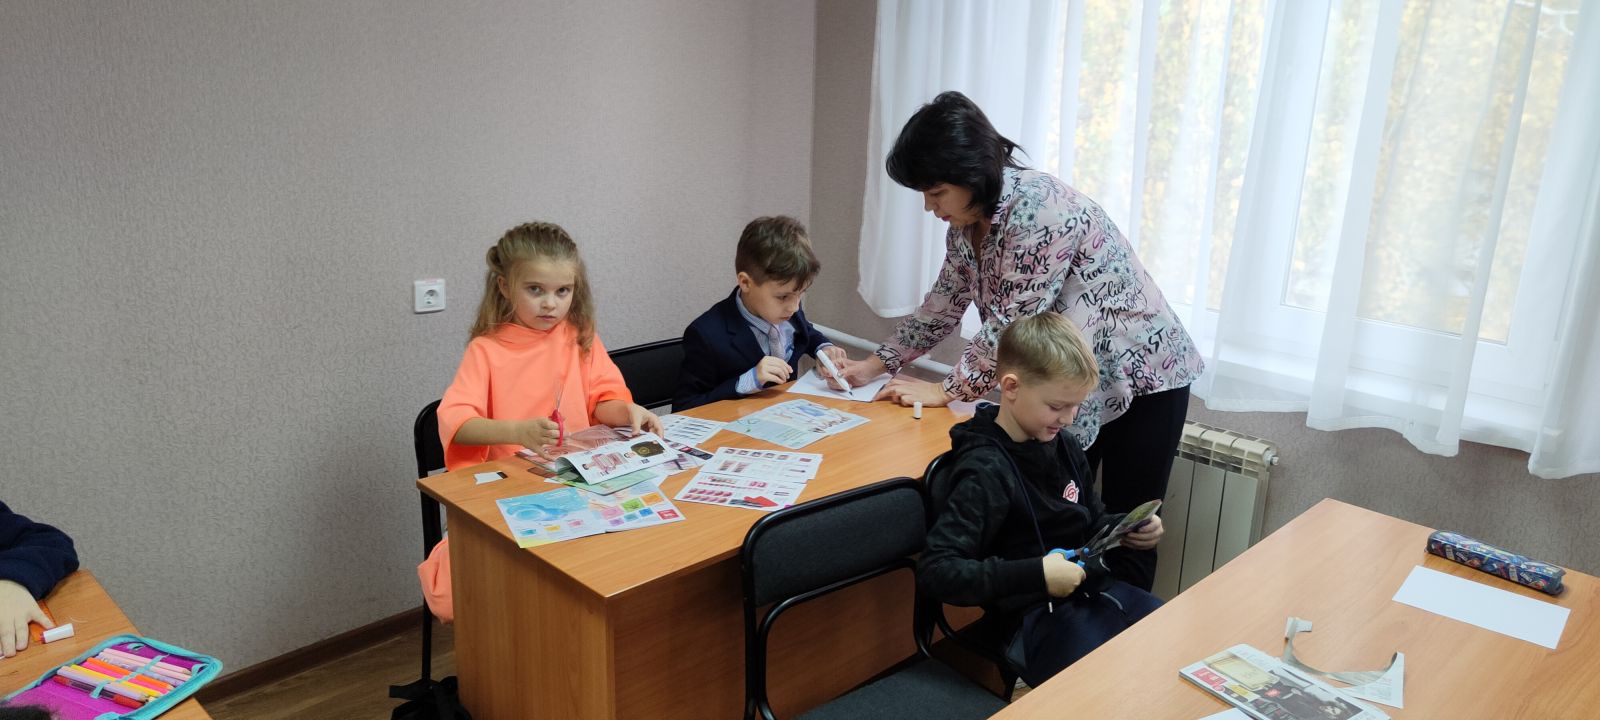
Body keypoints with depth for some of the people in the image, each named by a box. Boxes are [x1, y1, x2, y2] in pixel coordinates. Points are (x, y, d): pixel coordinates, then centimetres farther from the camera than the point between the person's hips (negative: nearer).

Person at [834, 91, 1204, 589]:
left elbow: (1011, 325, -29)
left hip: (1140, 374, -7)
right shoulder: (968, 220, -3)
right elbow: (944, 303, 8)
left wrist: (946, 391, -20)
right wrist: (878, 363, 3)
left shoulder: (1039, 209, -30)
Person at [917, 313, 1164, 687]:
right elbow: (935, 572, -25)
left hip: (1097, 586, 8)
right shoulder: (985, 471, -19)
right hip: (1038, 617, -8)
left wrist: (1129, 529, 2)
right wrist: (1037, 575, -29)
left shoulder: (1064, 446, 6)